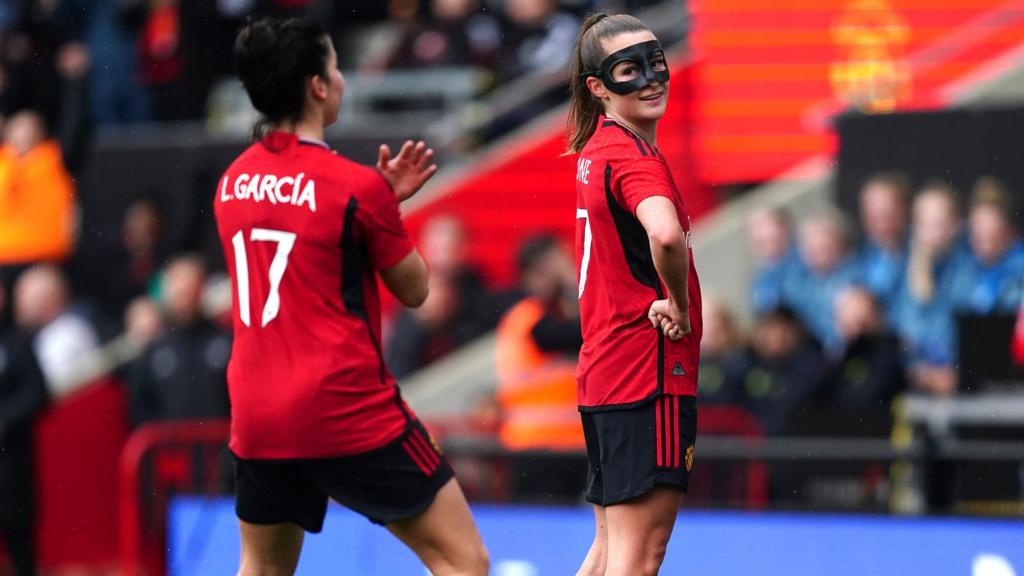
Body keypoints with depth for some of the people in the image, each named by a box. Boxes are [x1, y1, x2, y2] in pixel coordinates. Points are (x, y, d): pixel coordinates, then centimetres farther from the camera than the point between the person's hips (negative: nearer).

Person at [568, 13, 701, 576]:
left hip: (603, 369, 10)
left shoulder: (597, 148, 12)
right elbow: (666, 235, -35)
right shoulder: (634, 156, -16)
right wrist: (679, 304, -17)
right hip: (651, 367, -10)